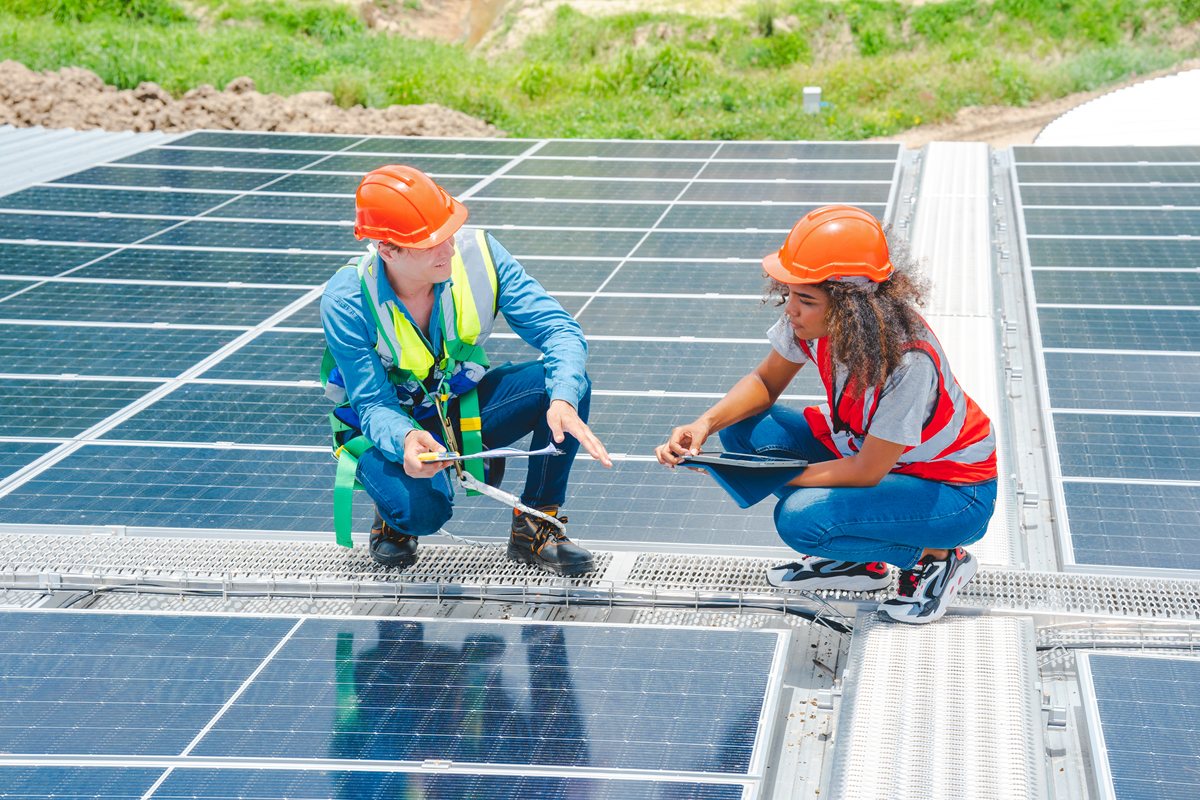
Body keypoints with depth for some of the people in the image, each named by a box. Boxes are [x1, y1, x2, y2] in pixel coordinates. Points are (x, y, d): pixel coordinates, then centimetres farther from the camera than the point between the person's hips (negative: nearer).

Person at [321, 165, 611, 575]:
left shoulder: (477, 253, -20)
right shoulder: (345, 302, -26)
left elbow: (557, 329, -22)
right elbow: (373, 407, -25)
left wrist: (563, 400, -43)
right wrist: (406, 440, -50)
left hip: (464, 408, 3)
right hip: (388, 427, -3)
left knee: (571, 384, -23)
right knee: (424, 511, -36)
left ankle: (536, 526, -7)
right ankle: (395, 512, 5)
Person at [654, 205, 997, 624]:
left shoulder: (909, 359, -36)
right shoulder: (813, 317, -18)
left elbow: (868, 472, -26)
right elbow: (766, 382, 0)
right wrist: (705, 424, -18)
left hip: (953, 490, -7)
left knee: (801, 519, -29)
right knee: (743, 428, -9)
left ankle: (937, 557, -2)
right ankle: (854, 561, 6)